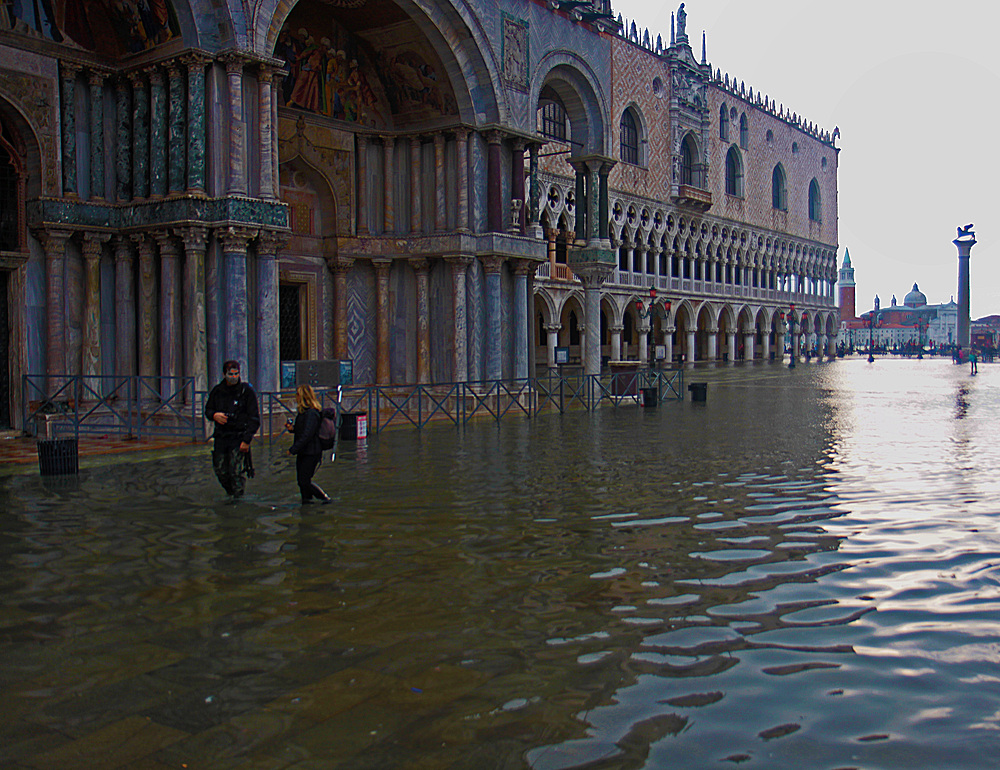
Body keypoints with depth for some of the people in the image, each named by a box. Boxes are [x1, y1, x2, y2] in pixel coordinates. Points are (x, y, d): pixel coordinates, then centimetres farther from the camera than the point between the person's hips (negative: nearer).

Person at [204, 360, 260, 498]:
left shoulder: (247, 391, -5)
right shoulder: (217, 391, 7)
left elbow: (254, 418, -6)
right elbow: (208, 410, 19)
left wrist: (246, 440, -14)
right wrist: (214, 415, -7)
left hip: (239, 437, -4)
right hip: (221, 436, 4)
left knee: (237, 472, -8)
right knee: (220, 471, 8)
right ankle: (230, 493, 32)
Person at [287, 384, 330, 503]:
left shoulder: (311, 413, -19)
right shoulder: (303, 412, 12)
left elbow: (307, 435, -24)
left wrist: (293, 449, -22)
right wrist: (292, 428, 3)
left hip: (311, 453, -10)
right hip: (303, 453, 10)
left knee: (305, 481, -8)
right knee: (301, 480, 11)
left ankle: (325, 498, 5)